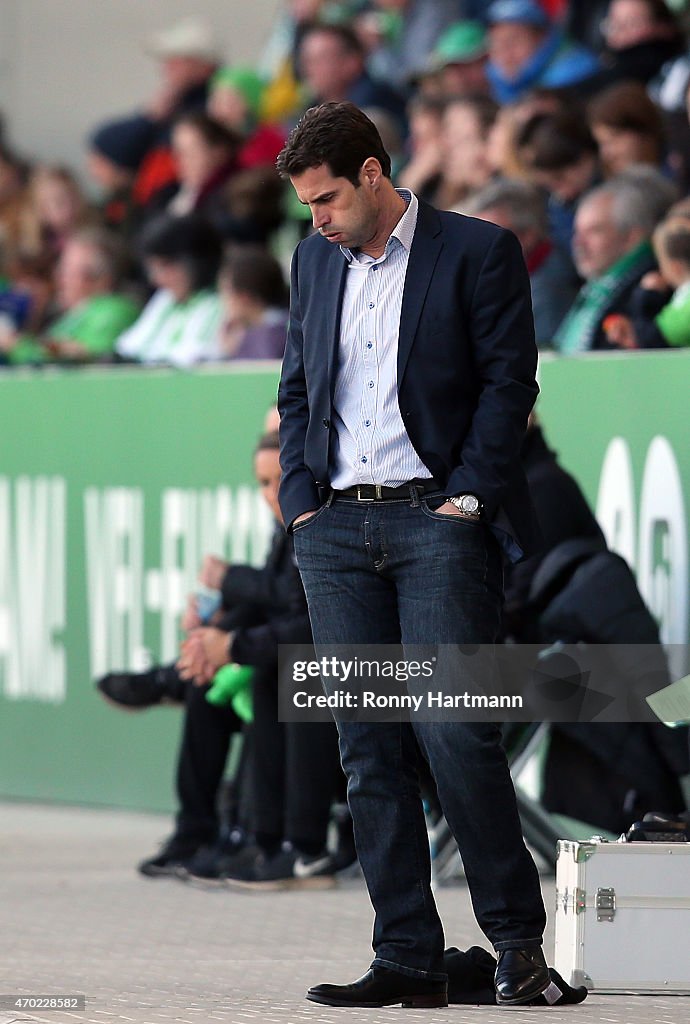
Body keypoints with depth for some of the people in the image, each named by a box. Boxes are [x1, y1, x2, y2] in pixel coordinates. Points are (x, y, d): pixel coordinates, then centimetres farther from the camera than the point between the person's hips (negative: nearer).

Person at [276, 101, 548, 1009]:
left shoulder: (476, 252, -1)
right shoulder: (314, 262, 16)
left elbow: (509, 380, -3)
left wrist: (468, 497, -9)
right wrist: (300, 497, 8)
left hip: (436, 522, -5)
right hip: (338, 529, 5)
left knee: (452, 731, -14)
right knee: (369, 751, 1)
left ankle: (517, 933, 0)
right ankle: (408, 959, 4)